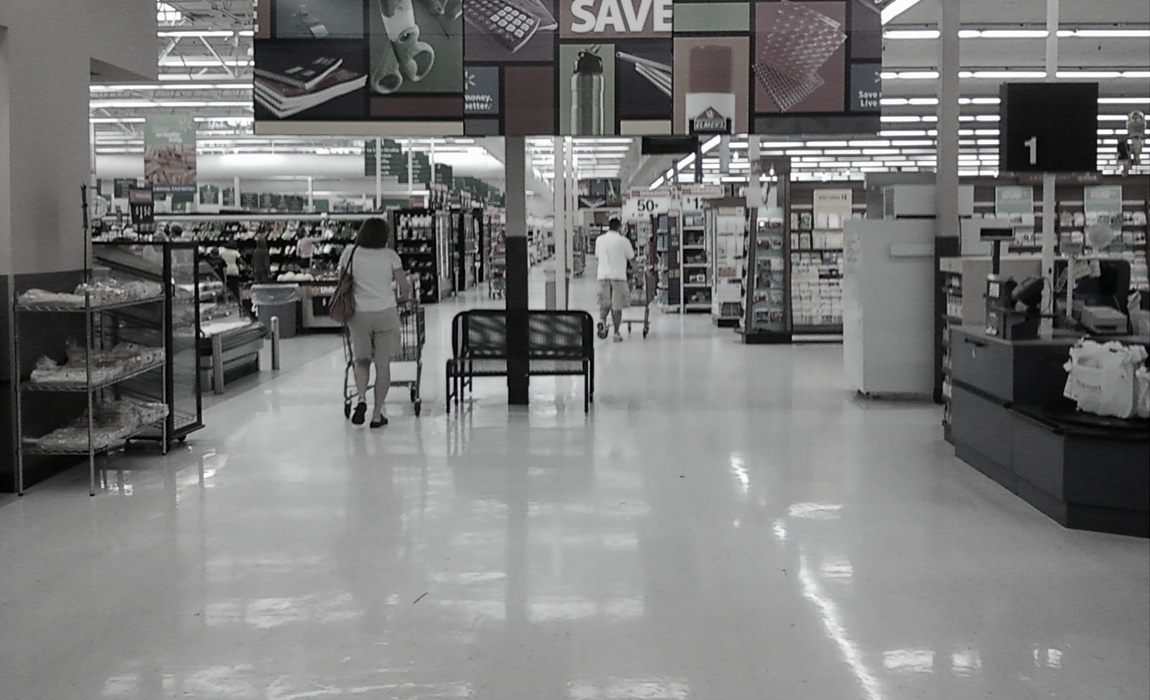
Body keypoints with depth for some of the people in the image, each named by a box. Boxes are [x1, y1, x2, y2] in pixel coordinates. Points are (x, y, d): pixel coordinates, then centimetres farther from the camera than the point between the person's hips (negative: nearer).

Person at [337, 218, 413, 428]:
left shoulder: (350, 253, 4)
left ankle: (361, 398, -7)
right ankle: (377, 414, 7)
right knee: (383, 364, 6)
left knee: (361, 361, 17)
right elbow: (405, 286, -2)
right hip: (385, 313, -2)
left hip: (358, 314, 2)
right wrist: (403, 300, 18)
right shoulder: (389, 255, -1)